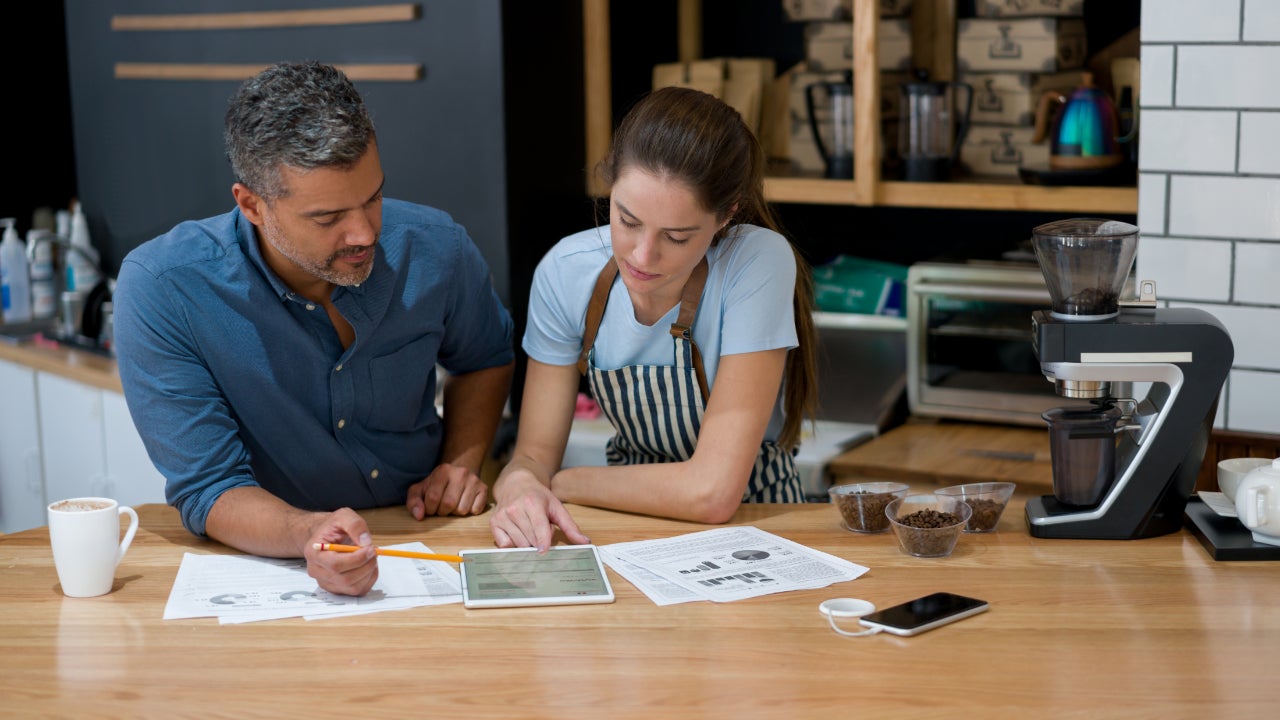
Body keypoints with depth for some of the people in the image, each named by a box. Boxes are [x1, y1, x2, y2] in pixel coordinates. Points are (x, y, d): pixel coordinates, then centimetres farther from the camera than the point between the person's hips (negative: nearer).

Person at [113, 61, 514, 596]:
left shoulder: (433, 247, -9)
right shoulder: (159, 290, -20)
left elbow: (485, 358, 14)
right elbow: (209, 491, -18)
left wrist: (462, 463, -2)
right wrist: (308, 534, -38)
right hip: (268, 560, -1)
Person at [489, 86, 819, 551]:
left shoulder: (759, 264, -22)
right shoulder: (565, 273, -11)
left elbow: (713, 490, -25)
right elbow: (535, 451, -5)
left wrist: (559, 482, -14)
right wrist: (520, 486, -28)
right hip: (630, 524, 3)